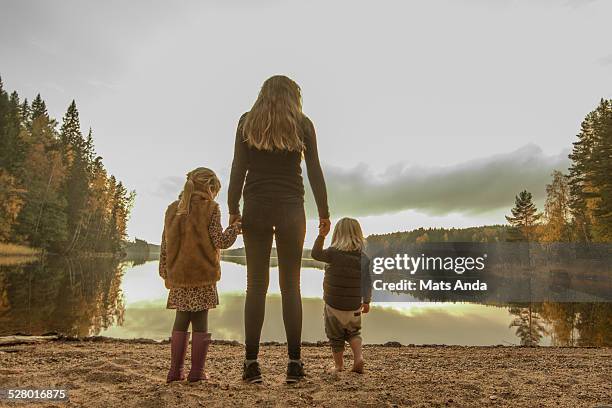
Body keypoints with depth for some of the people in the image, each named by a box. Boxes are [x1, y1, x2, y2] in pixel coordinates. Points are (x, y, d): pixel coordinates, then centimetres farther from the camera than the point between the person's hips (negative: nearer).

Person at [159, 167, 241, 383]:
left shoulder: (172, 209, 11)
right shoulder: (210, 209, -5)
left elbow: (165, 246, 12)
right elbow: (219, 241, -9)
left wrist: (165, 273, 18)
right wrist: (236, 226, 4)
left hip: (177, 277, 5)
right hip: (203, 277, -4)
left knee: (181, 321, 14)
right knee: (200, 323, 4)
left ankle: (175, 370, 17)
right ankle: (197, 371, 8)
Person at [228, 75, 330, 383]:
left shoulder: (247, 122, 10)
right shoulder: (303, 124, 8)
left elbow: (238, 169, 2)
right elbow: (315, 172, 4)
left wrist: (233, 209, 4)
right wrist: (324, 213, 8)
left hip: (256, 209, 1)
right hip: (291, 210, 0)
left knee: (256, 285, 3)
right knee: (291, 286, 3)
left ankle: (251, 363, 2)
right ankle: (294, 363, 3)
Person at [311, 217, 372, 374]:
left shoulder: (333, 253, -17)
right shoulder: (363, 257, -6)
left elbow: (315, 254, -7)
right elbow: (367, 282, 0)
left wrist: (321, 236, -10)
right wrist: (366, 302, 12)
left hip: (334, 304, -3)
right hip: (354, 306, 3)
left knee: (336, 336, 15)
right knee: (353, 332, 25)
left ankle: (338, 365, 27)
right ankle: (358, 357, 7)